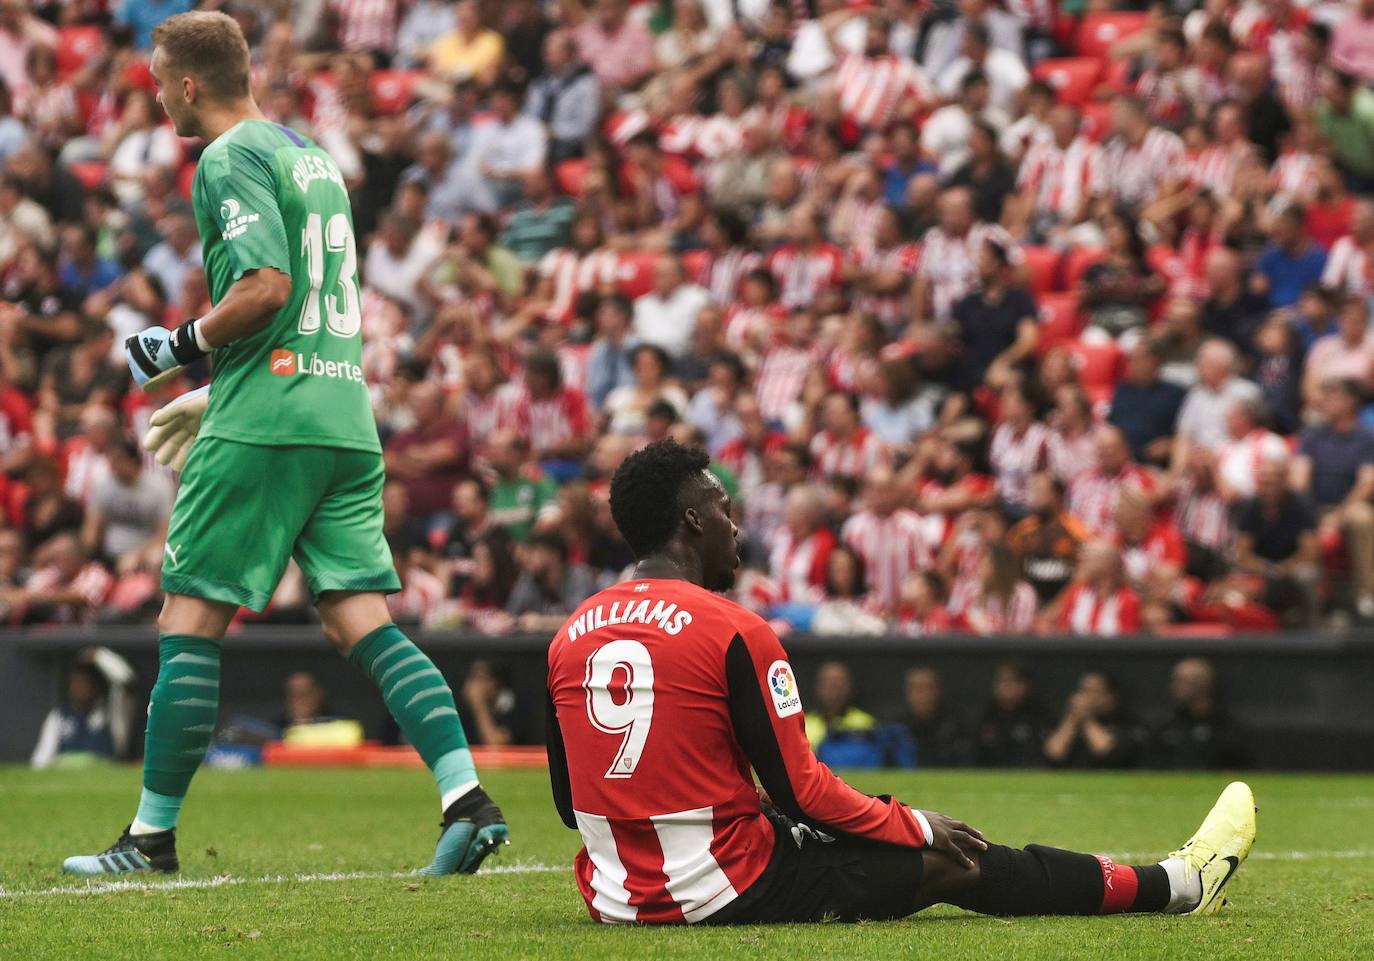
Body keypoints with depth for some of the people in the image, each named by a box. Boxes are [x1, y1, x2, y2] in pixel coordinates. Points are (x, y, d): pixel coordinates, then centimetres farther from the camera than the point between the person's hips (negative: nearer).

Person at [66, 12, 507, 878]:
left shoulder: (231, 161, -7)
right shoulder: (311, 155, 20)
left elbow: (266, 285, -19)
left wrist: (184, 344, -4)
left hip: (266, 419, -8)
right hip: (347, 420, 8)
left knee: (189, 620, 0)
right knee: (365, 623, 3)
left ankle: (153, 835, 4)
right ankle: (467, 798, -11)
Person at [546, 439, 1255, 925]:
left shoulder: (568, 638, 5)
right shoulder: (732, 632, -14)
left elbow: (569, 802, 12)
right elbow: (800, 793, -12)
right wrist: (917, 827, 4)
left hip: (613, 898, 6)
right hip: (728, 892, -6)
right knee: (955, 861, 10)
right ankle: (1174, 885, 26)